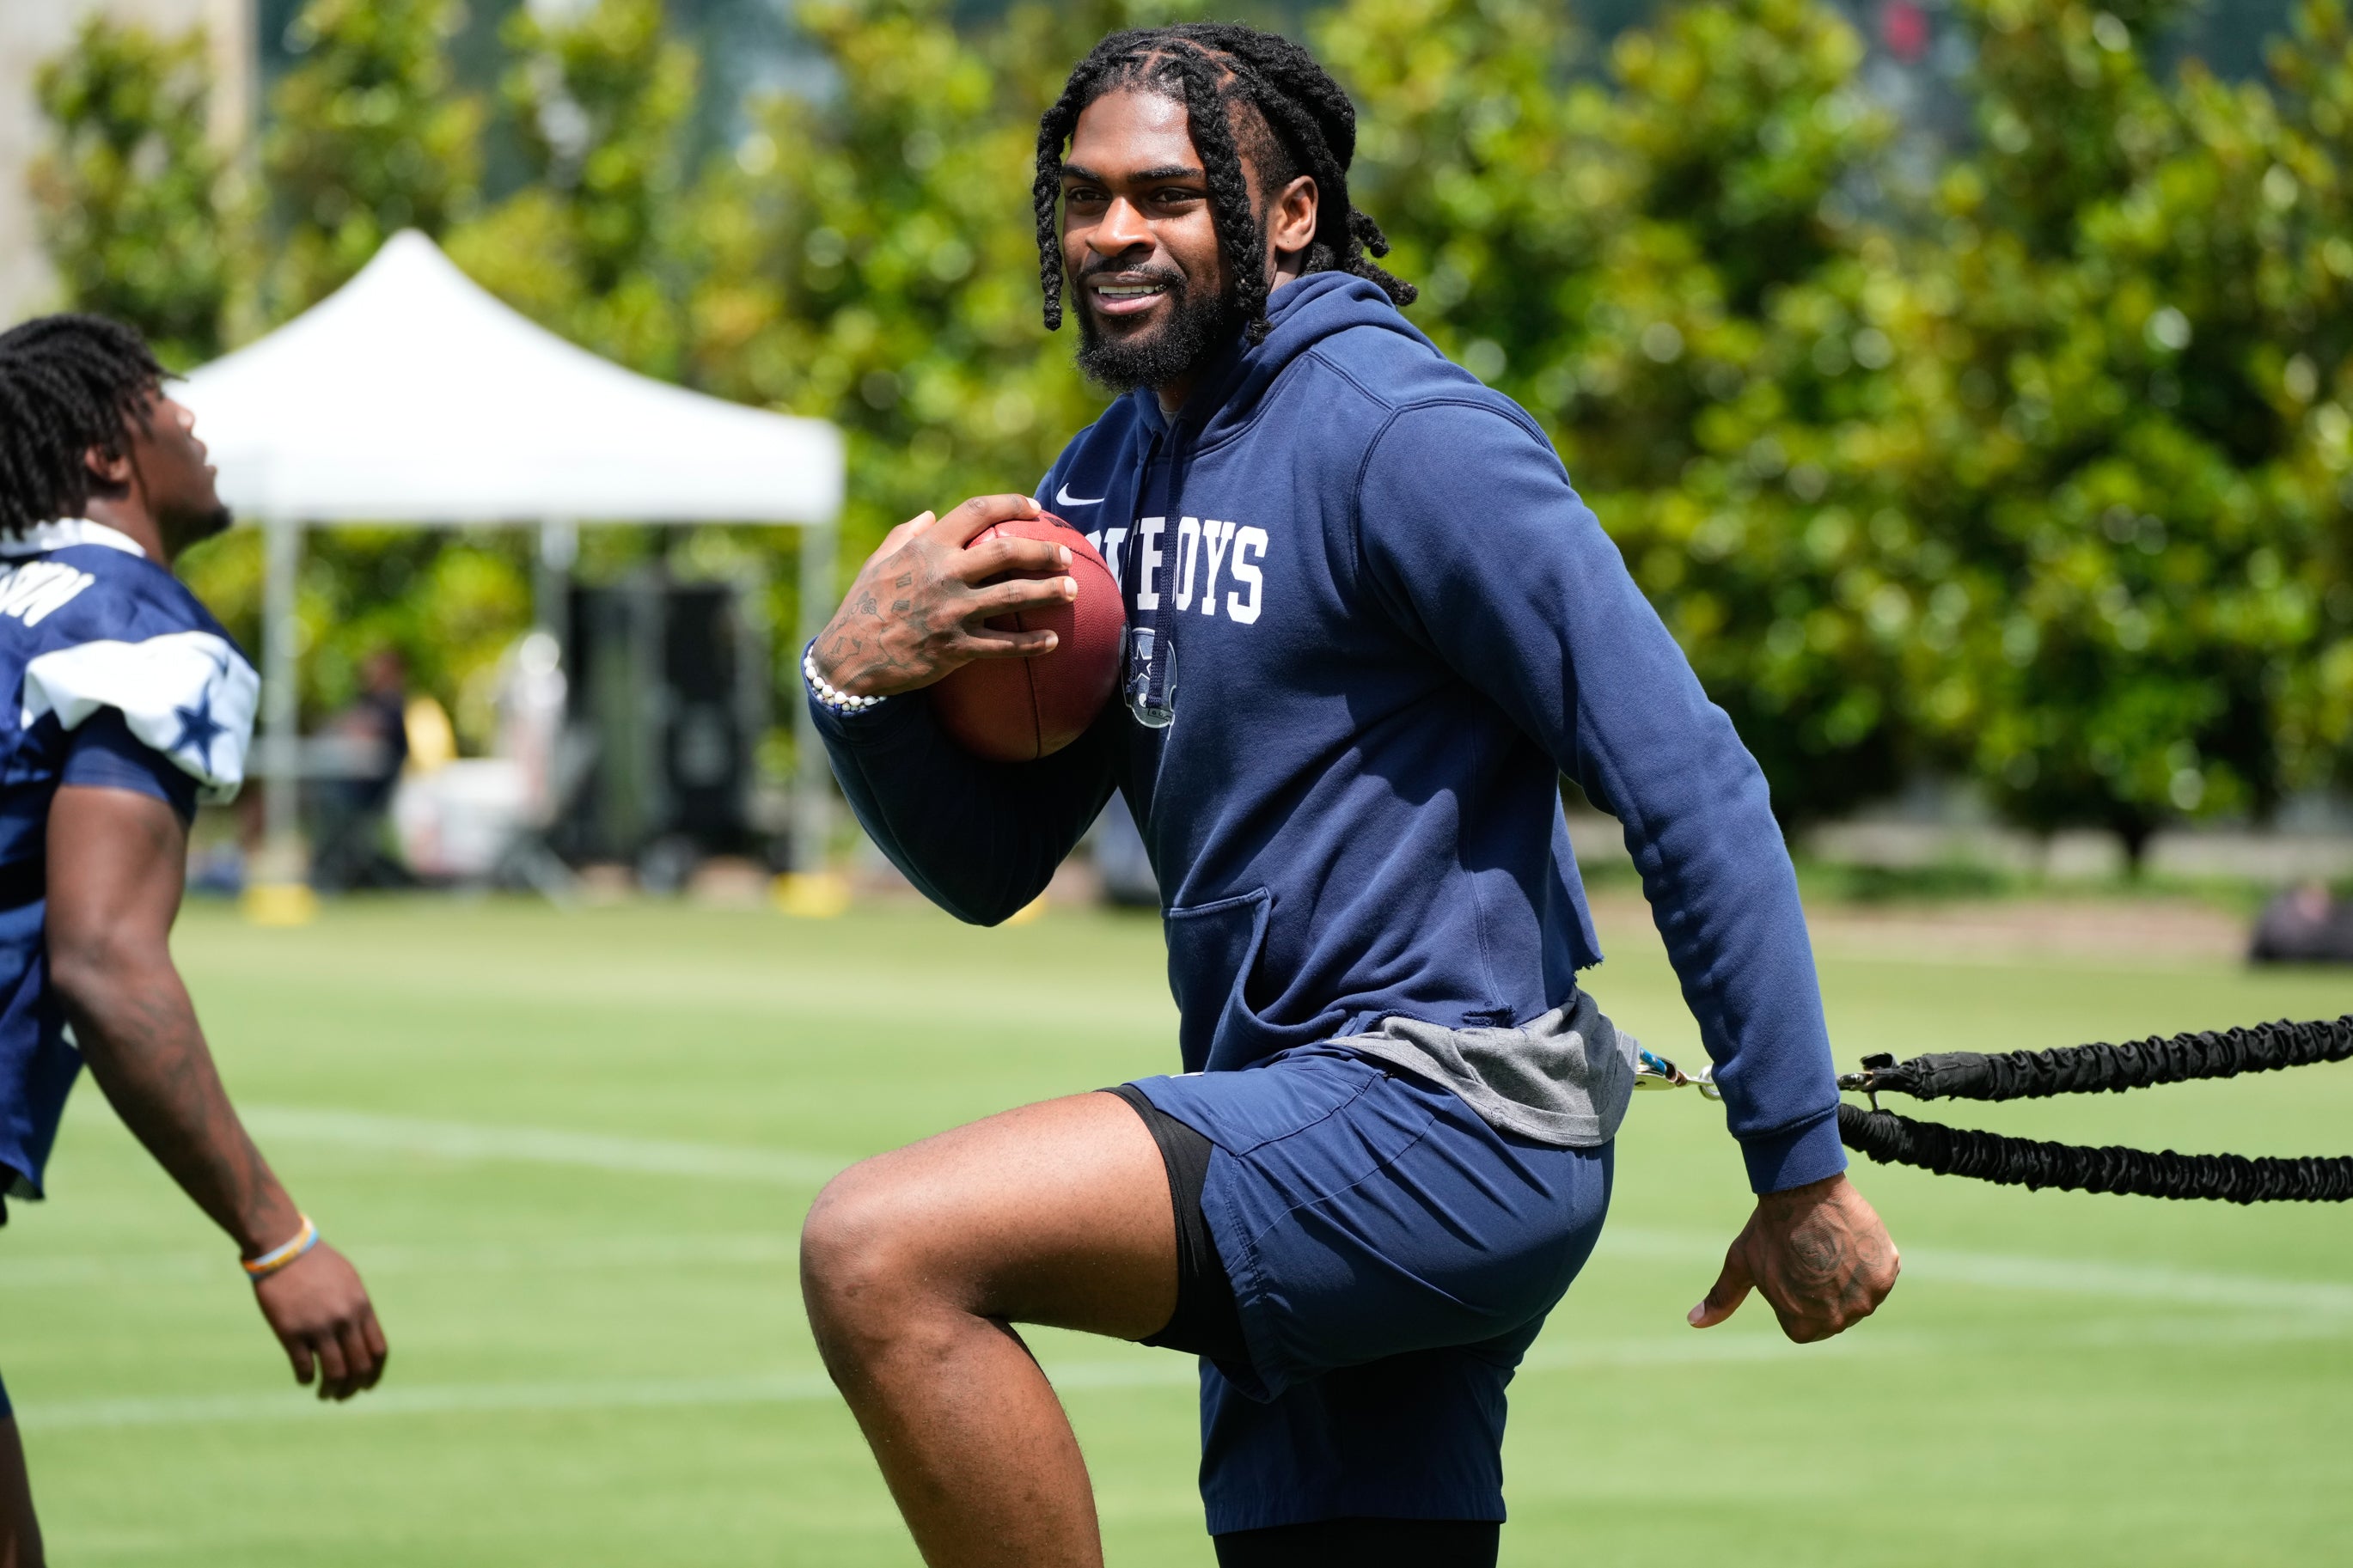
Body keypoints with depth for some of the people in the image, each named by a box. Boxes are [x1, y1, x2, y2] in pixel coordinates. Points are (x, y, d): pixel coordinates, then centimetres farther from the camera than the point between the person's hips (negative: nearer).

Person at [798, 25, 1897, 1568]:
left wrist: (1802, 1165, -16)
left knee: (880, 1253, -24)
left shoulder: (1408, 439, -11)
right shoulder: (1107, 484, 15)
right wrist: (861, 686, -4)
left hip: (1445, 1121, -9)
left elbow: (1692, 783, -14)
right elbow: (989, 863, 17)